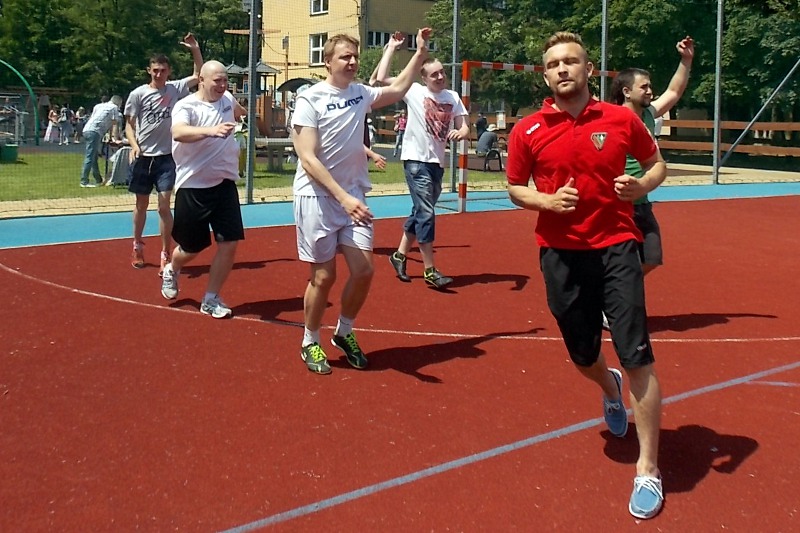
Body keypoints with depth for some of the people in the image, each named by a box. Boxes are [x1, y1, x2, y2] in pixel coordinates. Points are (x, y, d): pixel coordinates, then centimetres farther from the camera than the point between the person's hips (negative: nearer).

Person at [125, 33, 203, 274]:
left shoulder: (175, 89, 3)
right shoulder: (138, 94, -2)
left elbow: (199, 75, 9)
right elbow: (129, 125, 1)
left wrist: (195, 50, -3)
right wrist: (134, 145, -16)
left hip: (166, 156, 0)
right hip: (143, 156, 0)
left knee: (164, 204, -8)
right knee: (141, 203, 13)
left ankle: (165, 254, -2)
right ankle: (137, 246, 32)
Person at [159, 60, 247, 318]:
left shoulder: (228, 100, 5)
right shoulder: (186, 106, -15)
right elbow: (178, 133, -38)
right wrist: (210, 130, -52)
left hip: (225, 184, 5)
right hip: (193, 187, -5)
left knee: (230, 243, -4)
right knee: (192, 248, 8)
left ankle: (211, 300, 10)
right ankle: (171, 271, 43)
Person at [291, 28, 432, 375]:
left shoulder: (360, 93, 7)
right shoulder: (310, 100, -11)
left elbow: (397, 90, 28)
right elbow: (308, 160, -18)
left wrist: (420, 53, 22)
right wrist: (343, 196, -27)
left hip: (353, 196, 5)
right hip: (317, 198, -5)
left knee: (363, 271, -1)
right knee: (323, 276, 0)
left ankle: (344, 333, 23)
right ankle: (310, 343, 21)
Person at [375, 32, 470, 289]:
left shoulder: (453, 97, 6)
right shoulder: (414, 91, -5)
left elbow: (464, 128, 4)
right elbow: (381, 79, -12)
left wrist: (461, 132, -19)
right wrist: (390, 49, -9)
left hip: (437, 162, 6)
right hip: (416, 160, -6)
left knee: (421, 212, 15)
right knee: (426, 213, -10)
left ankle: (399, 255, 32)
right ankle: (430, 270, -4)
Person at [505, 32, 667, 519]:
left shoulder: (621, 119, -1)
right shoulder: (528, 132, 1)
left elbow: (657, 164, 12)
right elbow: (515, 189, 11)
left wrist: (642, 187, -11)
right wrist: (547, 200, -11)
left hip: (616, 248, -2)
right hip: (561, 254, 2)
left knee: (638, 359, -8)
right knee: (583, 356, 15)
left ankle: (648, 471, 6)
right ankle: (610, 388, 55)